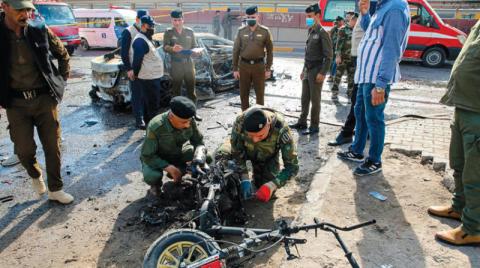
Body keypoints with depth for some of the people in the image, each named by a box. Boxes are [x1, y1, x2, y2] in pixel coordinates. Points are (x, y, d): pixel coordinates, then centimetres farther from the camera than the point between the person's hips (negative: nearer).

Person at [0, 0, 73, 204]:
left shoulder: (41, 32, -4)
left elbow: (63, 55, 12)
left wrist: (62, 80, 7)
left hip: (45, 98, 1)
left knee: (52, 147, 6)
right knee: (24, 149, 2)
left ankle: (55, 189, 22)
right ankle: (35, 175, 36)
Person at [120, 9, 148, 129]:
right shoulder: (128, 32, -6)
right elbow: (123, 52, -9)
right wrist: (128, 69, -15)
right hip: (134, 69, -6)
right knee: (137, 95, -2)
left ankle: (145, 117, 19)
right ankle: (139, 120, 4)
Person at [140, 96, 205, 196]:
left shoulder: (189, 121, -25)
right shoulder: (155, 127, -35)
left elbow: (198, 141, -9)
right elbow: (147, 156, -27)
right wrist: (169, 167, -36)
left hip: (177, 153, 4)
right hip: (155, 157, -4)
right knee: (151, 176, -35)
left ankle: (179, 171, 10)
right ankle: (156, 184, 5)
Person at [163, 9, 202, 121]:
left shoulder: (190, 31, 9)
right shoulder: (168, 32, 3)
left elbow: (194, 46, 12)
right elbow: (165, 47, -8)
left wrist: (196, 52, -11)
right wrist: (173, 49, -30)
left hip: (189, 63, 2)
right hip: (176, 65, -2)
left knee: (191, 88, 4)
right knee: (176, 89, 6)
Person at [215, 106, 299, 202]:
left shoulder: (281, 129, -40)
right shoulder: (240, 122, -38)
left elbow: (292, 166, -33)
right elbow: (237, 152, -23)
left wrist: (270, 186, -42)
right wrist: (245, 179, -31)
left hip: (267, 157, 0)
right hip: (245, 148, 0)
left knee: (267, 192, -10)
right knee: (220, 156, -26)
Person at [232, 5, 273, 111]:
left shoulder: (265, 31, -1)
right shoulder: (241, 31, 2)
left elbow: (269, 51, 2)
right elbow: (236, 50, 4)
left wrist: (268, 68, -2)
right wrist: (235, 69, 0)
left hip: (259, 65, -1)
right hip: (244, 65, 1)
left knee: (260, 93, 7)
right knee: (243, 93, 8)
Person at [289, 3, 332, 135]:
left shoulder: (322, 33, -11)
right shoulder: (310, 32, 13)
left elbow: (328, 56, -15)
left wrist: (322, 73, -20)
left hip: (316, 71, -8)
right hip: (307, 70, 8)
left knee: (315, 99, -1)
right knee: (304, 98, 13)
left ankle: (314, 126, 8)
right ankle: (302, 122, 23)